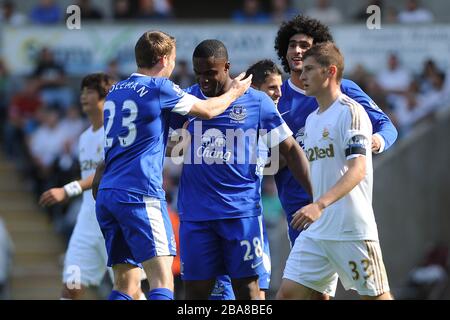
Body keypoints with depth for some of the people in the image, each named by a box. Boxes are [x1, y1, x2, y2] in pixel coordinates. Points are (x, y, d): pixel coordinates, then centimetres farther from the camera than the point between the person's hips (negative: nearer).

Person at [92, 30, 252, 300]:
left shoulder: (115, 91, 17)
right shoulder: (158, 88, -4)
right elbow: (207, 111, 7)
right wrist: (234, 93, 23)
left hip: (107, 195, 8)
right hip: (140, 195, -8)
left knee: (125, 285, 10)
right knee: (163, 281, -13)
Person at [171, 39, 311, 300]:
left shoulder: (257, 102, 0)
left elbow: (290, 149, 4)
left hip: (242, 210, -2)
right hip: (195, 213, 2)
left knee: (247, 286, -3)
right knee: (196, 288, 2)